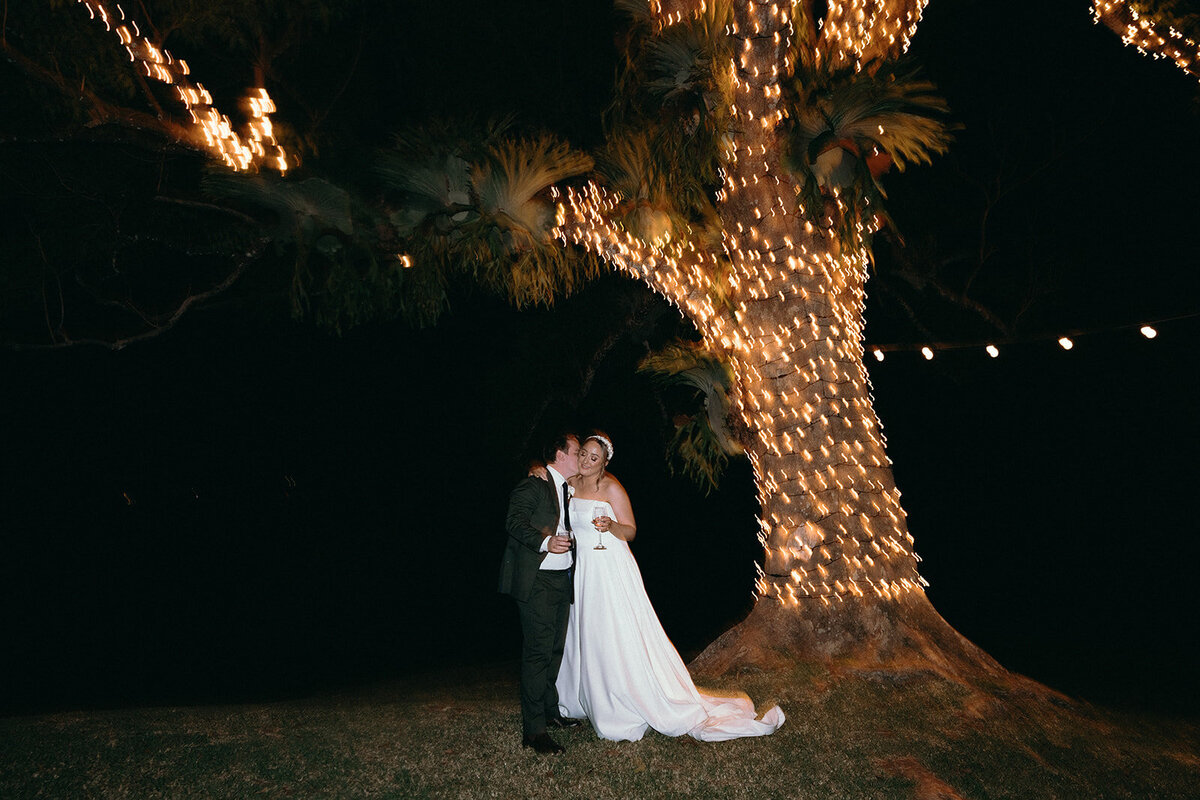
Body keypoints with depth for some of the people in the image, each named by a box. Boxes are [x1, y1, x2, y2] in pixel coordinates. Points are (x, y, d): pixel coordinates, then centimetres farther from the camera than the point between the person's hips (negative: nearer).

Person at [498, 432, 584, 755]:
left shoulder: (567, 488, 18)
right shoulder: (534, 483, -9)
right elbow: (514, 521, -19)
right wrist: (545, 542, -31)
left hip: (561, 579, 9)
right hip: (536, 580, -9)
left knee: (555, 648, 18)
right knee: (539, 651, -8)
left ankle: (550, 710, 33)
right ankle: (533, 729, 1)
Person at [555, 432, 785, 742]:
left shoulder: (611, 487, -11)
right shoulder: (571, 483, 6)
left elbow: (630, 531, -8)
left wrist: (611, 526, -29)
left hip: (611, 571, -6)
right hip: (581, 570, 7)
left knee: (621, 639, -4)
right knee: (585, 637, 14)